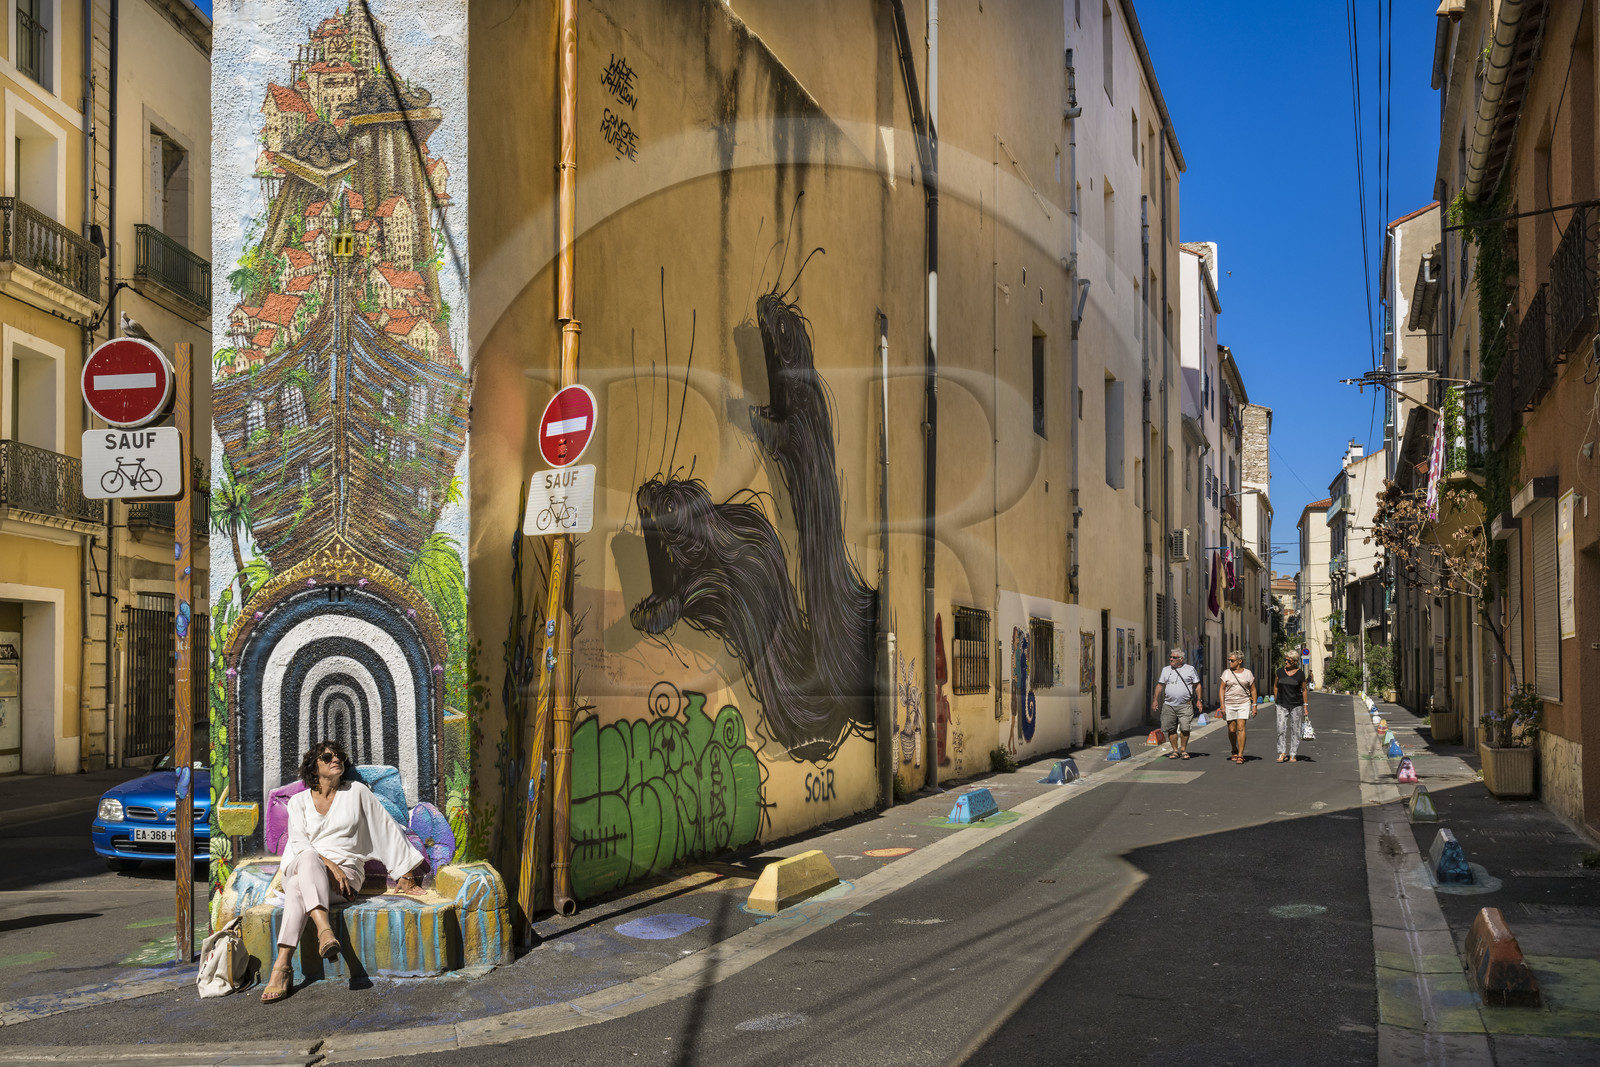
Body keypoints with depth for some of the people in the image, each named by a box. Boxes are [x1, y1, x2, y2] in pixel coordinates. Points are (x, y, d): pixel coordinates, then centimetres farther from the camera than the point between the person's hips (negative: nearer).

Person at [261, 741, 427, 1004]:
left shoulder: (356, 792, 9)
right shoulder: (299, 801, 13)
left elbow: (387, 829, 10)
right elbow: (299, 843, 0)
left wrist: (406, 876, 8)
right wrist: (329, 864, -20)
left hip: (346, 872, -1)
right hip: (301, 869, 1)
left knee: (298, 887, -36)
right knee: (308, 858, -39)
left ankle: (282, 966, -50)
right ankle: (325, 931, -58)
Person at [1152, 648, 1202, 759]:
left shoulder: (1190, 669, 6)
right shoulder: (1165, 670, 12)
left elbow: (1197, 685, 8)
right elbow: (1160, 686, 15)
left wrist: (1198, 700, 1)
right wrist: (1155, 700, 9)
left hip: (1185, 705, -3)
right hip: (1169, 705, 3)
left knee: (1185, 728, -9)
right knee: (1171, 729, 2)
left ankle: (1183, 750, 6)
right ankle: (1175, 750, 13)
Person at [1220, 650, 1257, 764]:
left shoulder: (1247, 673, 4)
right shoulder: (1227, 673, 5)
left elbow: (1253, 690, 9)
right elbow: (1222, 689, 4)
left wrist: (1254, 705, 2)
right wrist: (1222, 705, -5)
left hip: (1244, 704, -2)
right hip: (1229, 704, 2)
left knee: (1241, 728, -13)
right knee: (1231, 730, 4)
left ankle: (1240, 755, -12)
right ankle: (1234, 751, 28)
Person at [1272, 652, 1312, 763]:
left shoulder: (1300, 674, -4)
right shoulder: (1280, 671, 2)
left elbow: (1304, 690, 2)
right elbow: (1275, 686, 12)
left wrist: (1306, 706, 0)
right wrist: (1276, 700, 9)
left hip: (1296, 705, -1)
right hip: (1282, 705, 1)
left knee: (1295, 729, 2)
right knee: (1281, 729, -9)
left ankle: (1293, 755, 8)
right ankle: (1282, 754, -7)